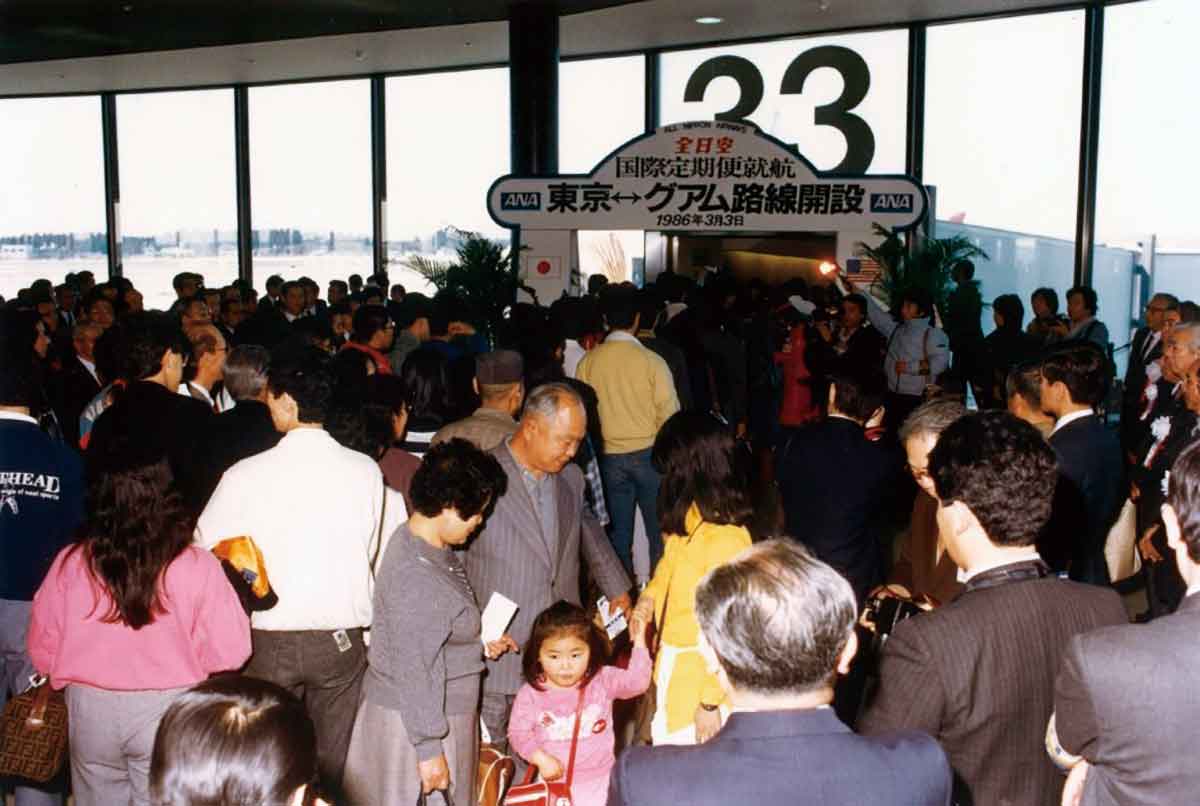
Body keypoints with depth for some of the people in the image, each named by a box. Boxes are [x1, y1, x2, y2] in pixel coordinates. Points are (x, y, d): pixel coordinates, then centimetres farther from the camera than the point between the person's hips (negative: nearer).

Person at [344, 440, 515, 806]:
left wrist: (479, 647, 6)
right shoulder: (416, 575, -27)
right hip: (413, 722, -9)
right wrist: (429, 749, -20)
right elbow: (414, 670, -25)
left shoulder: (433, 549, 2)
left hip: (438, 714, 9)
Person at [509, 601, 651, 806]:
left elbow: (636, 682, -16)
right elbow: (518, 732, -3)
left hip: (598, 780, 0)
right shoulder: (531, 694, -8)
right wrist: (541, 758, -16)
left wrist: (639, 642, -20)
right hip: (554, 780, 0)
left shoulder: (602, 680, -6)